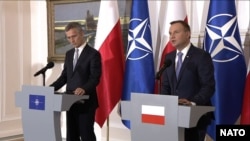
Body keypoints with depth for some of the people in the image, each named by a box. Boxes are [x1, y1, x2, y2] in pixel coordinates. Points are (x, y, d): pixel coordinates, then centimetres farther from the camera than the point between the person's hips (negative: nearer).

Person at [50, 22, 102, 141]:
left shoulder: (93, 54, -9)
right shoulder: (69, 54, 14)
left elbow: (95, 78, -17)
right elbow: (64, 76, 15)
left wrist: (84, 89, -35)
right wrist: (51, 88, 0)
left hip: (85, 102, -7)